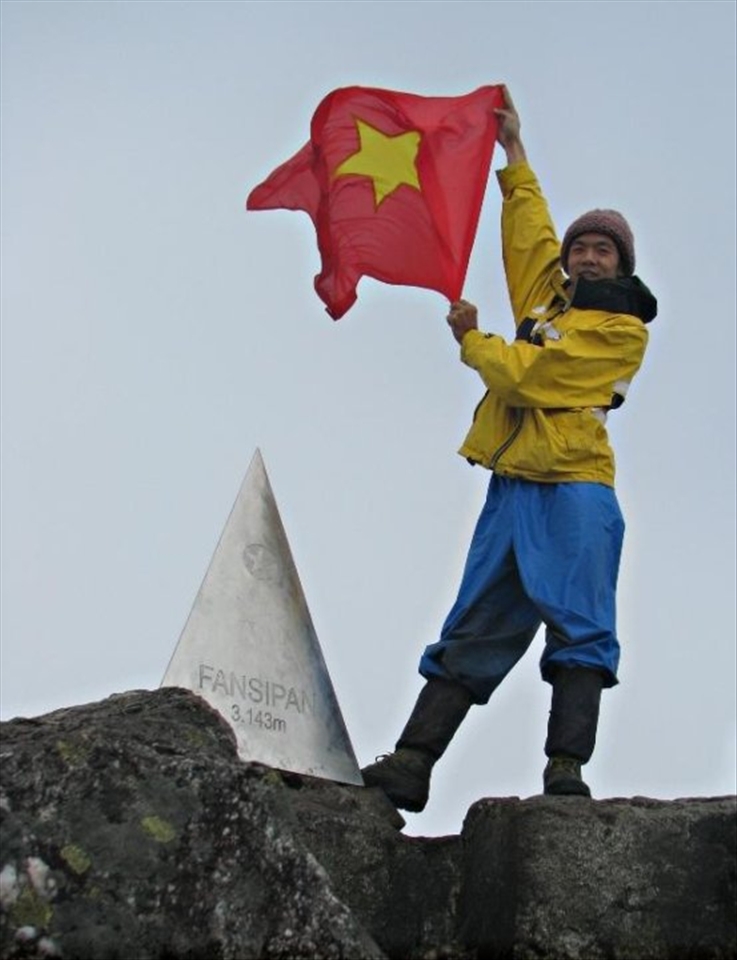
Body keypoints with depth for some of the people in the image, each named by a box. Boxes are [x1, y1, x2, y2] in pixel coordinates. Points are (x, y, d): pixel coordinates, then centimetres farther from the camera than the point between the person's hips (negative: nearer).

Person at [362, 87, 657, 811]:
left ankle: (566, 767, -19)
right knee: (473, 633, 0)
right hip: (512, 485, 7)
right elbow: (530, 231, 38)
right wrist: (514, 153, 45)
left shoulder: (622, 331, -1)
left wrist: (470, 338, 8)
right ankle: (411, 763, -5)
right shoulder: (550, 294, 22)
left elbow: (523, 374, -9)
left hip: (574, 486, -7)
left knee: (579, 627, -13)